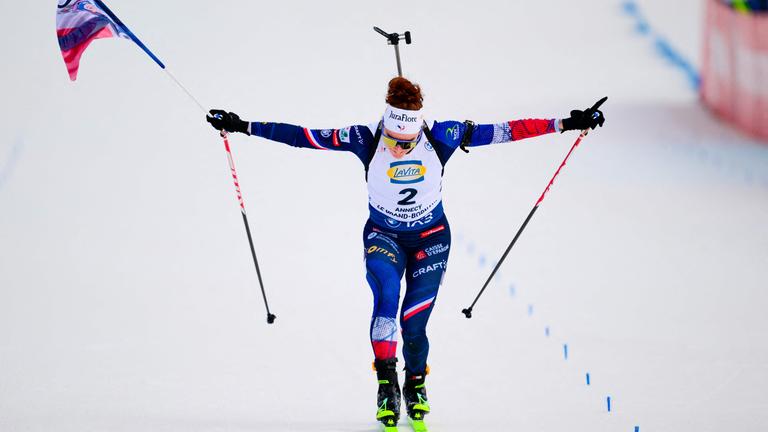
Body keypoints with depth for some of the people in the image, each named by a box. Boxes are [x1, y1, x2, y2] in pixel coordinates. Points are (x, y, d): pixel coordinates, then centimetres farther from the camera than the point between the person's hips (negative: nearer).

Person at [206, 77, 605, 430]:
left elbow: (503, 131, -18)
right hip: (383, 236, 0)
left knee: (413, 323, -5)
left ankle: (416, 386, 24)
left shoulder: (441, 137, -20)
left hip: (431, 238, 0)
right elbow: (304, 136, -19)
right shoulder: (366, 140, -21)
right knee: (386, 294, -29)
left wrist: (564, 124, -18)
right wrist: (244, 127, -21)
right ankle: (387, 381, -23)